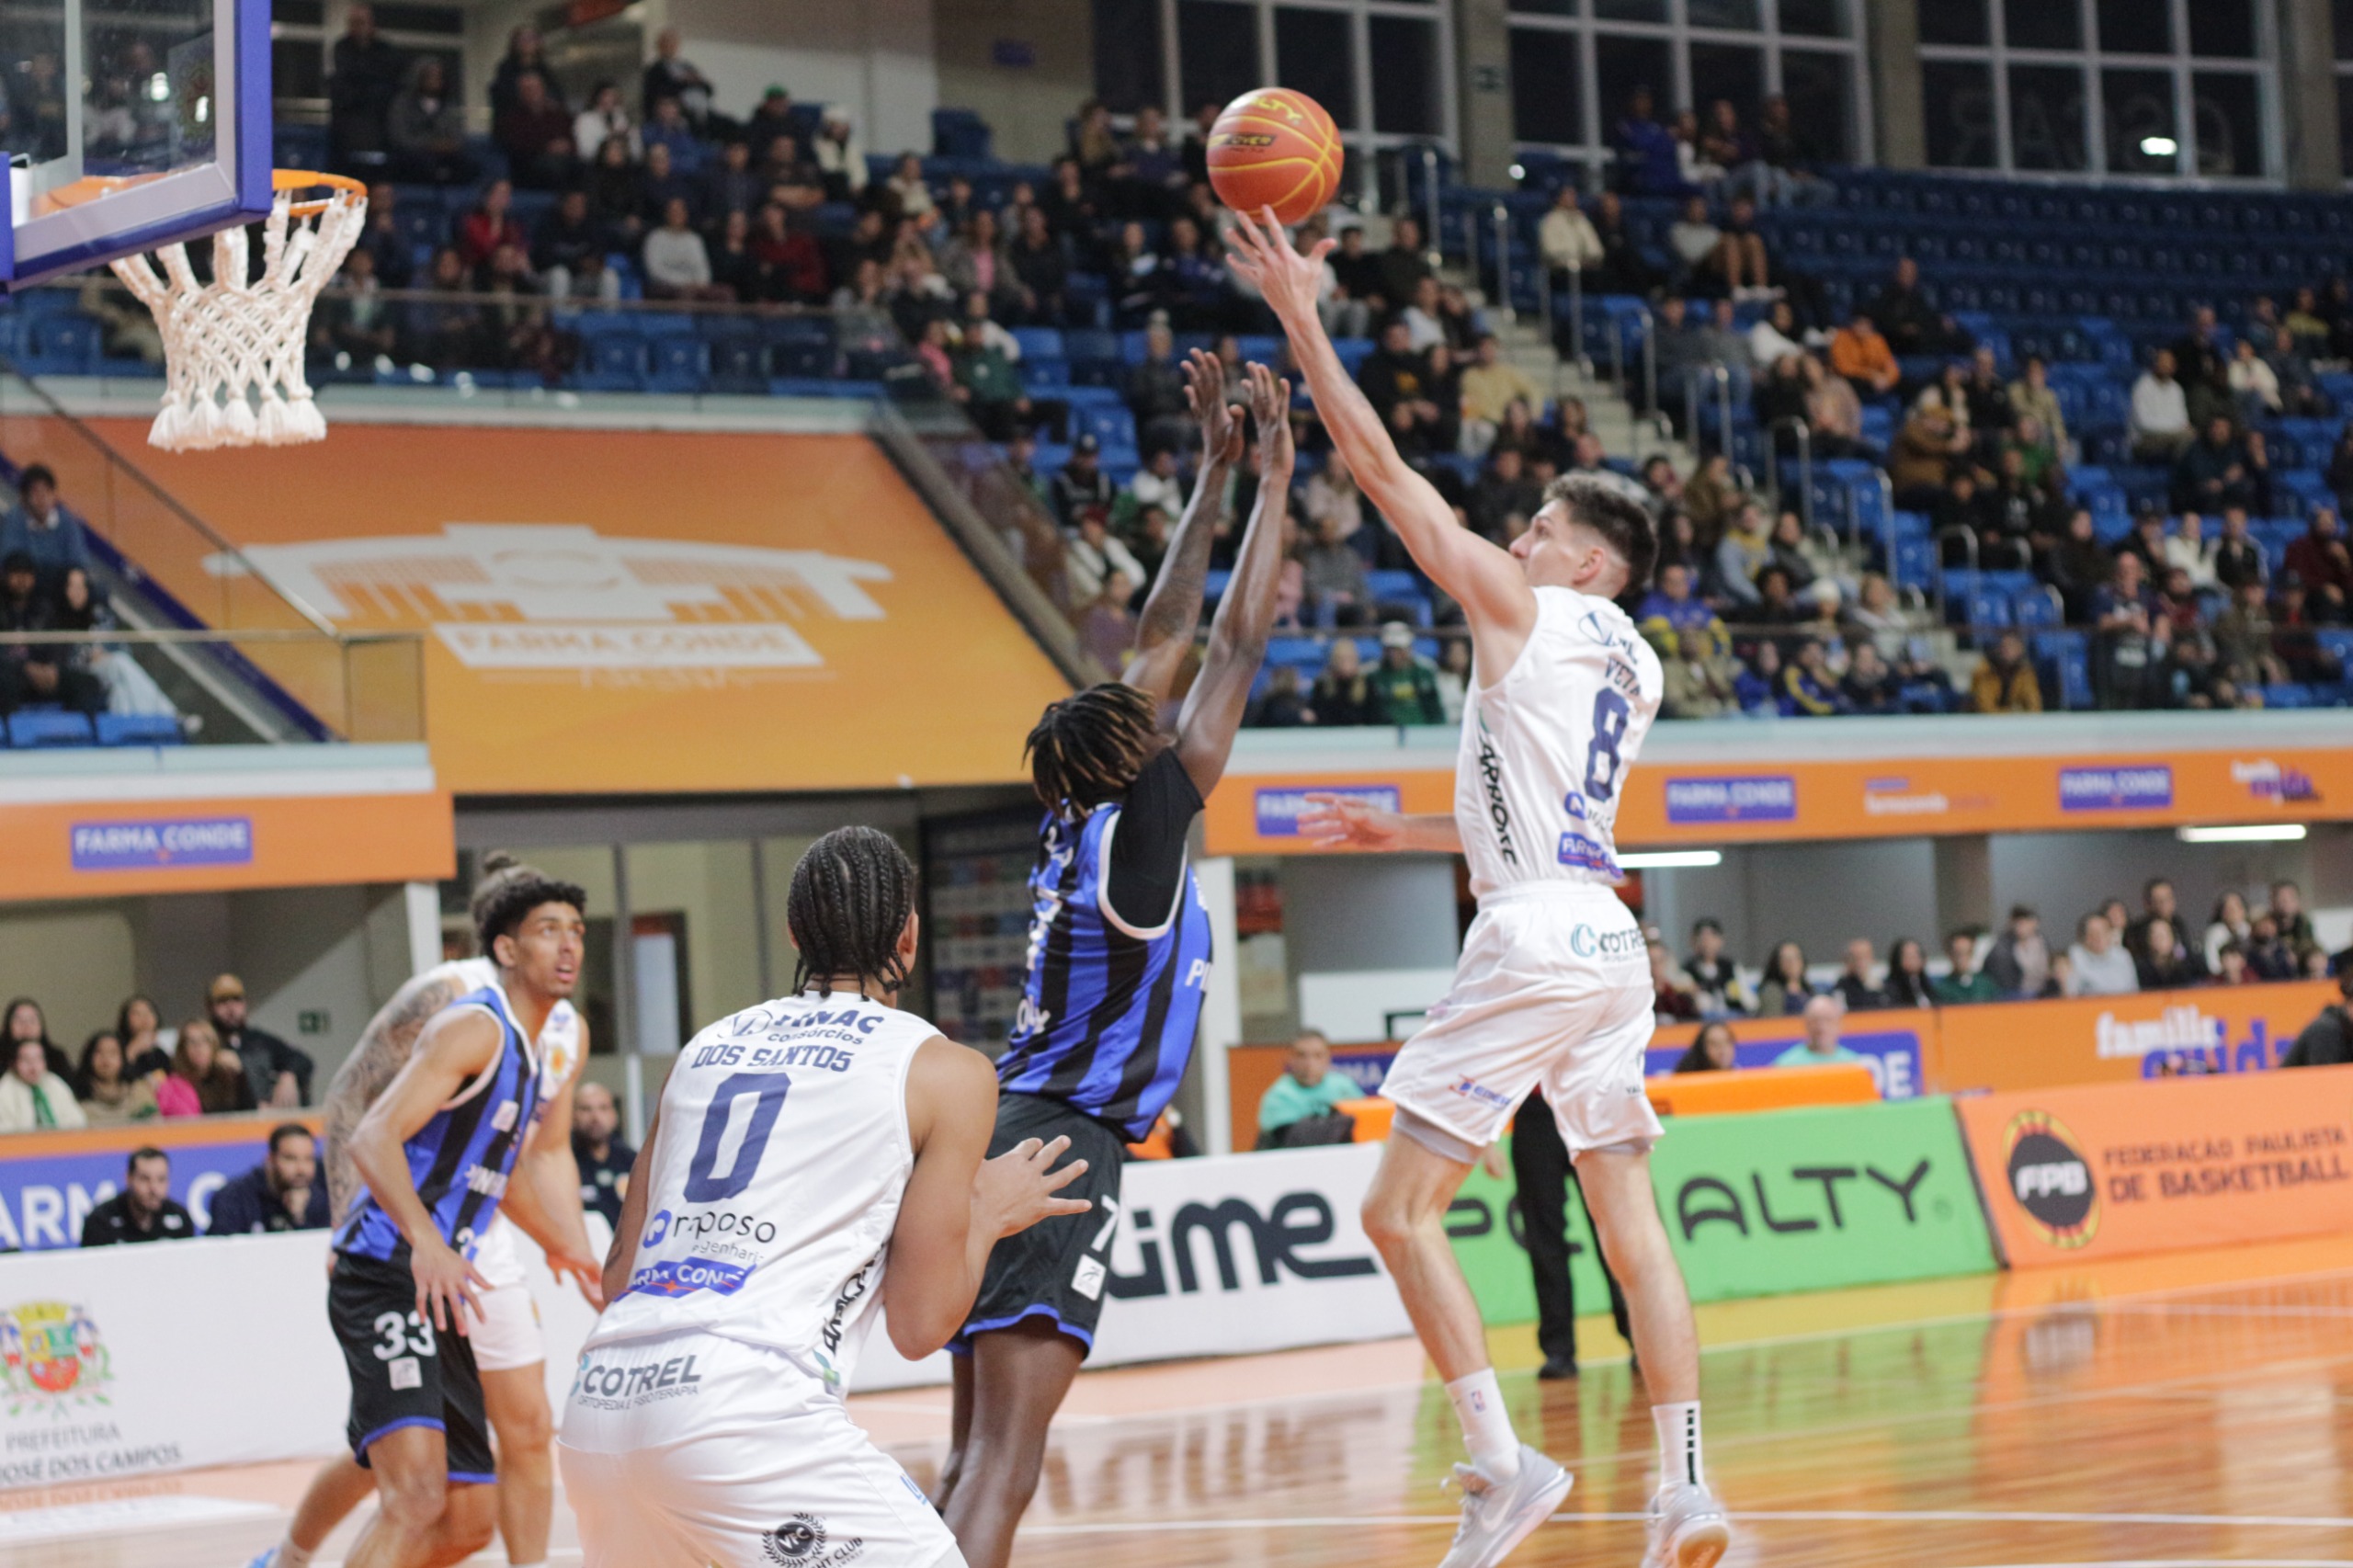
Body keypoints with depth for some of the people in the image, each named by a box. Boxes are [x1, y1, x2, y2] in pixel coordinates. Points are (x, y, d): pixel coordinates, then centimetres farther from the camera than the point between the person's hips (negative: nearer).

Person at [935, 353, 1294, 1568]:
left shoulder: (1078, 817, 11)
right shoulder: (1136, 830, -8)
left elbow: (1165, 638, 19)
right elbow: (1233, 653, -6)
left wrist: (1216, 476, 23)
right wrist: (1272, 478, 0)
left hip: (1015, 1136, 9)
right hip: (1061, 1148, -9)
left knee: (978, 1454, 10)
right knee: (1004, 1459, -17)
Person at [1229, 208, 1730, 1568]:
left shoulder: (1524, 608, -2)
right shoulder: (1637, 668, 20)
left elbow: (1384, 467, -3)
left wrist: (1302, 315, 0)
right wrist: (1406, 832, 38)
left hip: (1534, 938, -8)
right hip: (1610, 934, 8)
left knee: (1402, 1208, -3)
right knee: (1629, 1217, 9)